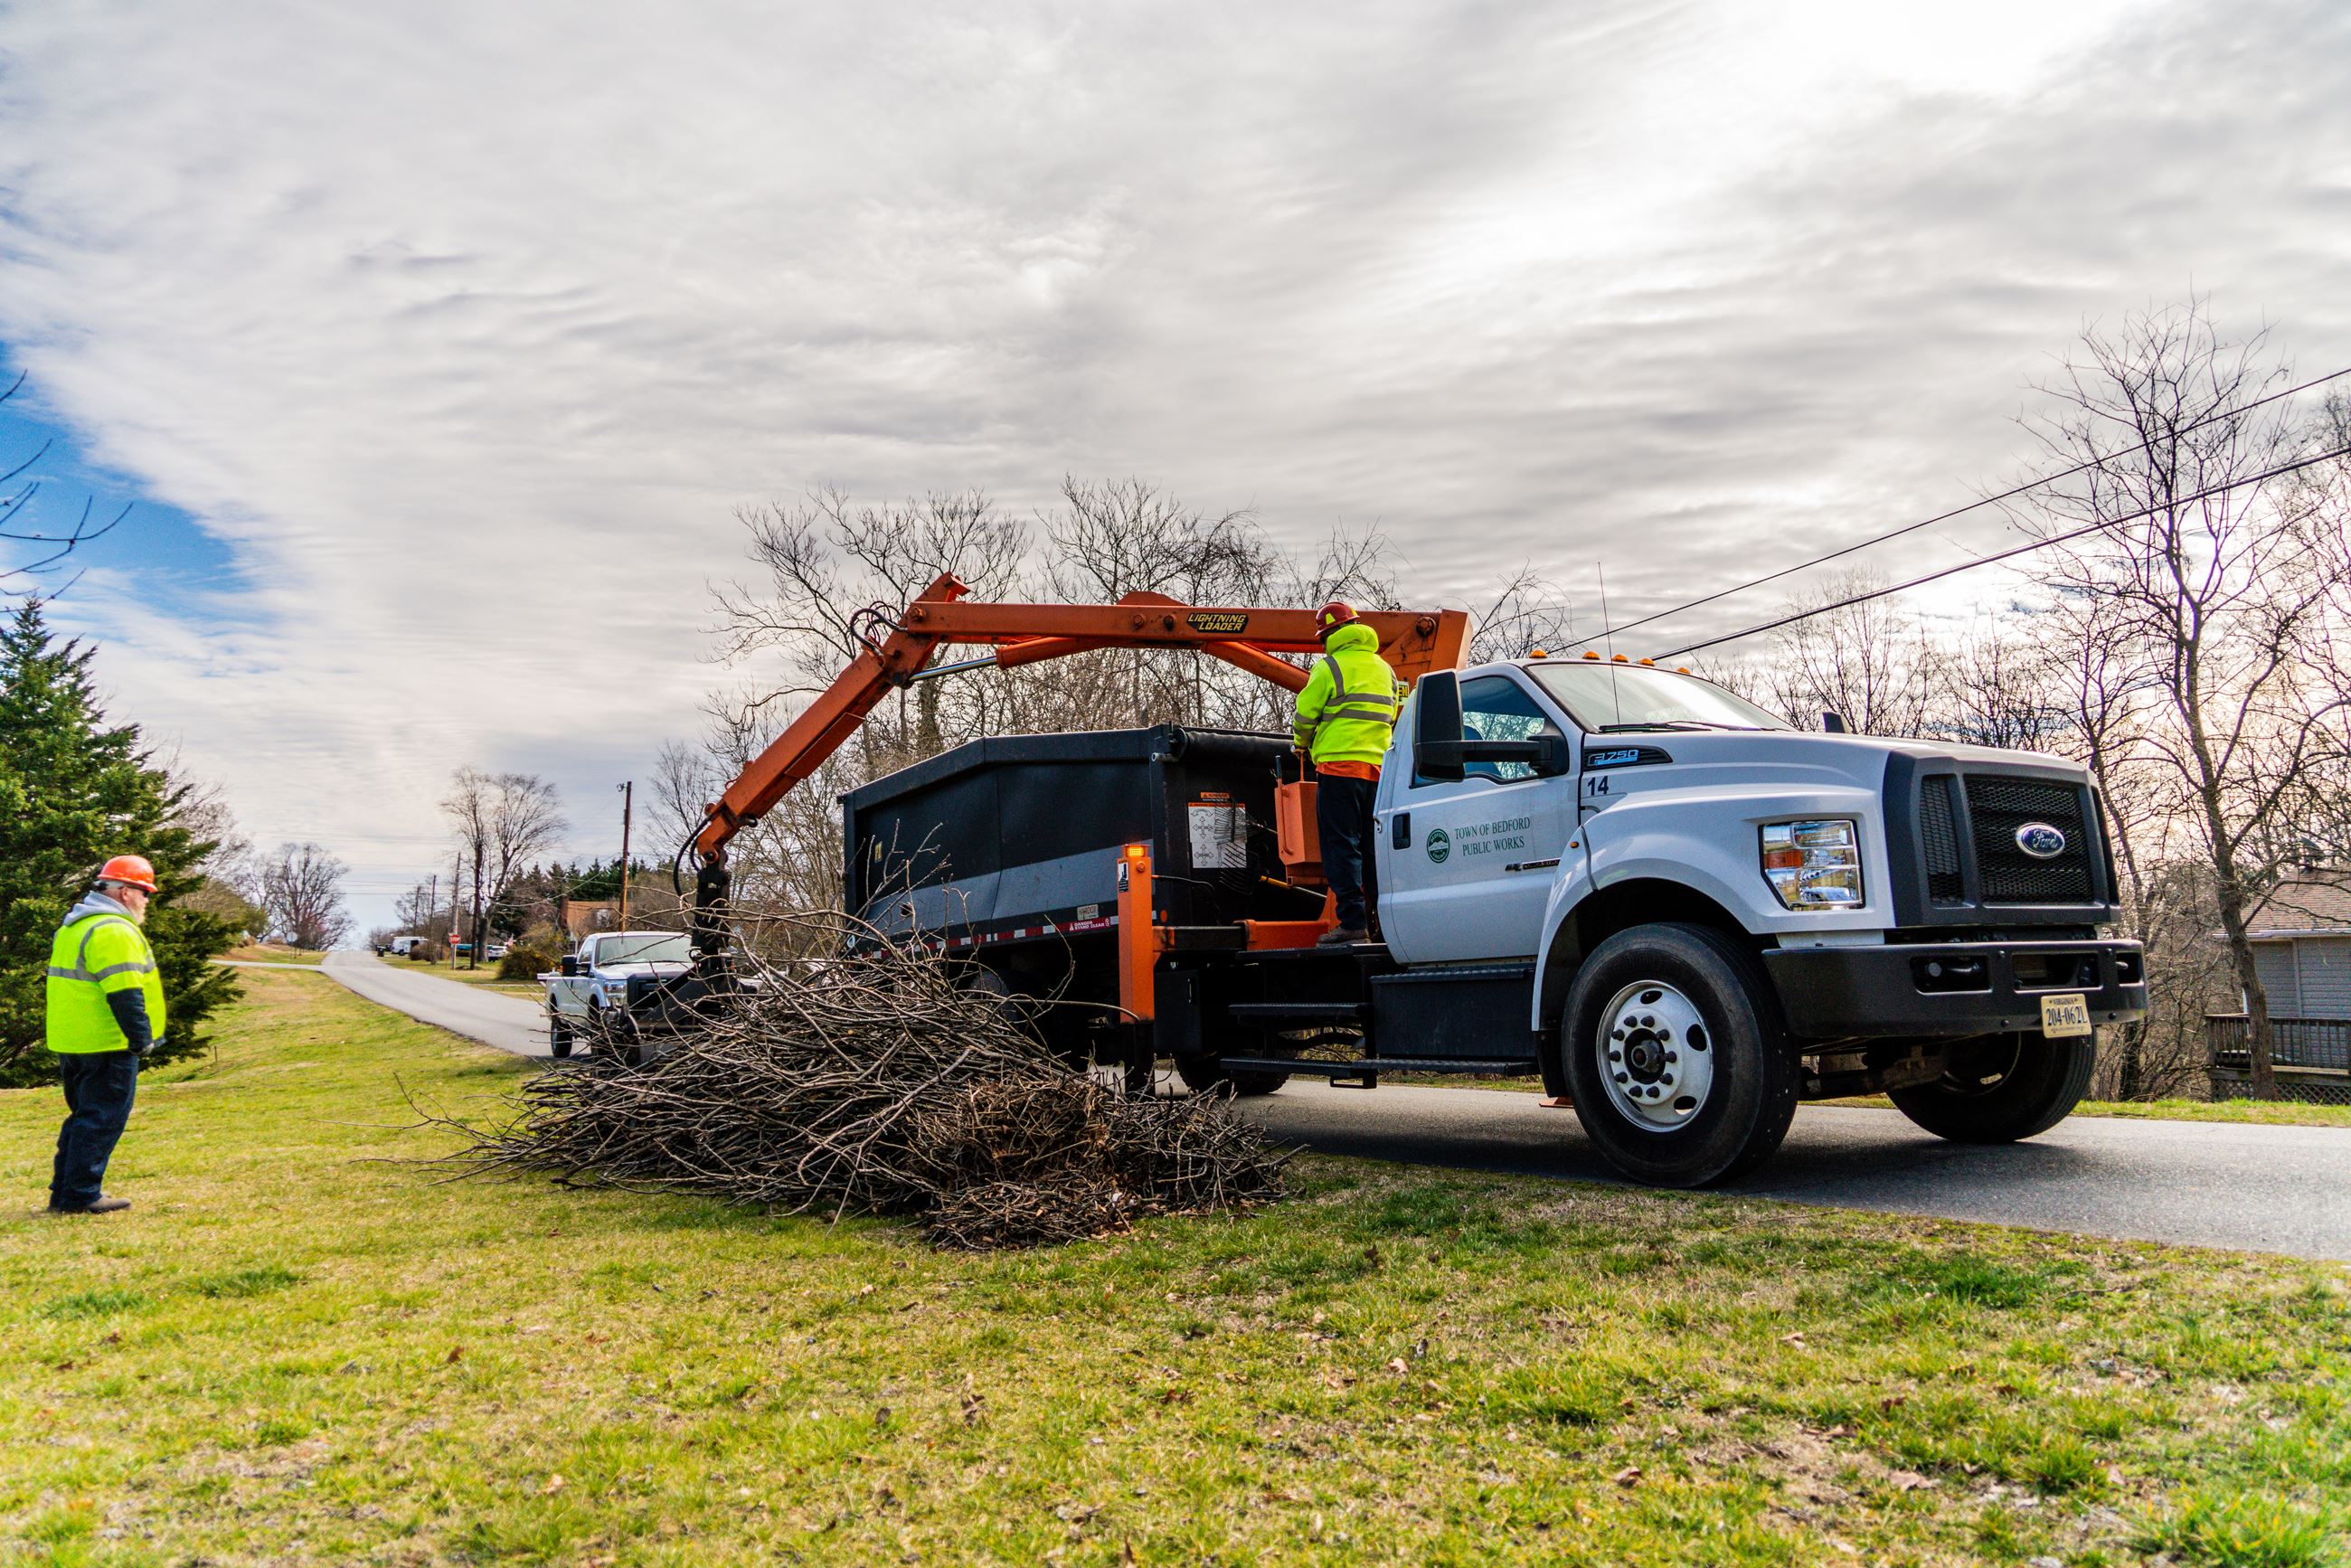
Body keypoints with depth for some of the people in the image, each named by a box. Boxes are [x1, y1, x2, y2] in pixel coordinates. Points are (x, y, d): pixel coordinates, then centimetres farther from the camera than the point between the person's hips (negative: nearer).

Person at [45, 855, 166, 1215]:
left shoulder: (74, 925, 18)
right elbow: (124, 993, -22)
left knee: (84, 1116, 18)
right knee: (103, 1120, -3)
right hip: (106, 1046, -10)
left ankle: (64, 1193, 23)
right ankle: (80, 1196, 1)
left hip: (72, 1043, 10)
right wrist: (141, 1037, -17)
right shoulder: (113, 931, -17)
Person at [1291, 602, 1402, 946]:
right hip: (1378, 769, 7)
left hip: (1340, 765, -7)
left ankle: (1353, 924, -11)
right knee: (1374, 849, 12)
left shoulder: (1330, 666, -4)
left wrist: (1302, 744, 19)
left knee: (1341, 846, -6)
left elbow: (1305, 715, 0)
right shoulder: (1384, 669, 18)